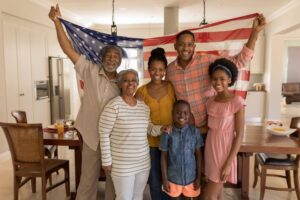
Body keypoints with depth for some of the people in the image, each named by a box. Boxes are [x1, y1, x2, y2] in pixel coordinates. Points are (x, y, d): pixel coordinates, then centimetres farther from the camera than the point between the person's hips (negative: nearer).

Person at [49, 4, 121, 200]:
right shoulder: (91, 71, -5)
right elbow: (69, 49, -11)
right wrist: (57, 22, -17)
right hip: (92, 135, -1)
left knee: (114, 179, 17)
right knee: (88, 180, 12)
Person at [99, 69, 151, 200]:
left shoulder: (144, 107, 5)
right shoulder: (114, 105, -15)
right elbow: (103, 134, -13)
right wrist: (106, 160, -13)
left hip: (143, 162, 6)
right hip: (122, 163, -6)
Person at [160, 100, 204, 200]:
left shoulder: (195, 132, -10)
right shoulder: (167, 133, -13)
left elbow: (198, 155, -3)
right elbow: (164, 157, -6)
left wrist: (198, 177, -1)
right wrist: (164, 179, -5)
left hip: (191, 176, 1)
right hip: (173, 177, -1)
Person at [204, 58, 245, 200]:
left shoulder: (237, 102, -15)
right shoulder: (210, 101, 3)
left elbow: (239, 135, -14)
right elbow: (209, 126, 8)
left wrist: (229, 163, -15)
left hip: (225, 148, -5)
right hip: (210, 147, 6)